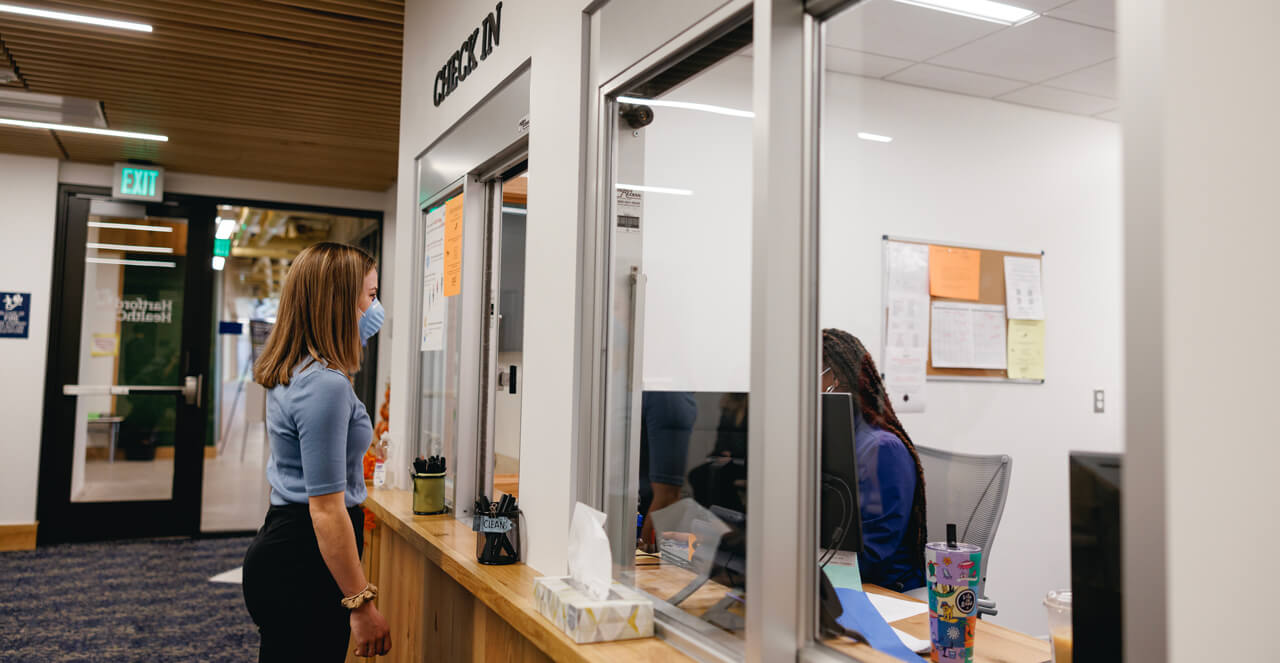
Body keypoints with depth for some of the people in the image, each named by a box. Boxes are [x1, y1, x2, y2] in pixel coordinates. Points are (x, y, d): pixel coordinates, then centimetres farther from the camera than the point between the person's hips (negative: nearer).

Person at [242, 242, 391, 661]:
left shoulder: (289, 367, 6)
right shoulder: (325, 385, -23)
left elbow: (367, 320, 26)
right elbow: (326, 509, -24)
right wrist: (362, 603, -20)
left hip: (279, 548, 10)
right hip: (304, 566, -10)